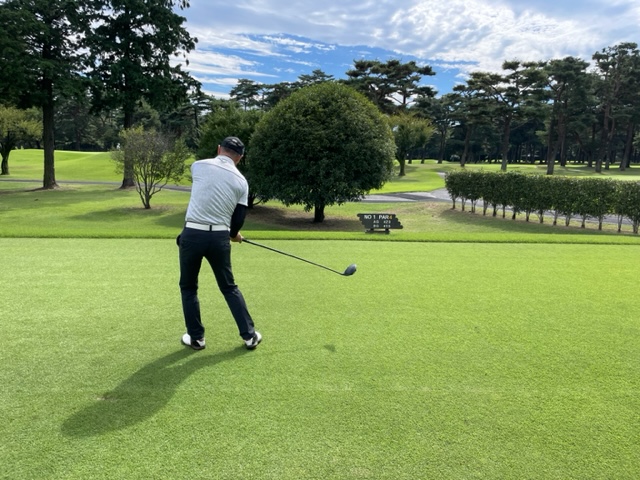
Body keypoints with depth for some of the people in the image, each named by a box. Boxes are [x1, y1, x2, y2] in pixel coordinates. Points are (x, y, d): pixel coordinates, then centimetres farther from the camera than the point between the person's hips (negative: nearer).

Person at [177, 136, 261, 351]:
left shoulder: (199, 165, 2)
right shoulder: (241, 181, 5)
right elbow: (239, 218, 8)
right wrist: (233, 234, 30)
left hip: (193, 234, -1)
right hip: (220, 237, 2)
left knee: (188, 287, 17)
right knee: (229, 287, 16)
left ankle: (196, 337, 21)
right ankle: (249, 335, 18)